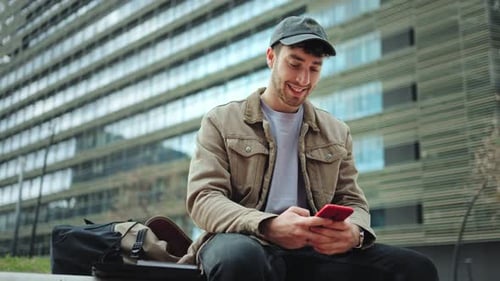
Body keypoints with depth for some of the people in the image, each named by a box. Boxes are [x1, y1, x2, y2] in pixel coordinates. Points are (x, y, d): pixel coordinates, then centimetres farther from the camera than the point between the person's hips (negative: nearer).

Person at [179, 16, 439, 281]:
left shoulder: (337, 133, 20)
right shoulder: (221, 122, 9)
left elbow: (353, 202, 16)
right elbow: (204, 198, -3)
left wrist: (354, 232, -12)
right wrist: (269, 227, -24)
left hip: (315, 250, 4)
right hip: (248, 242, -3)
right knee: (240, 258, -41)